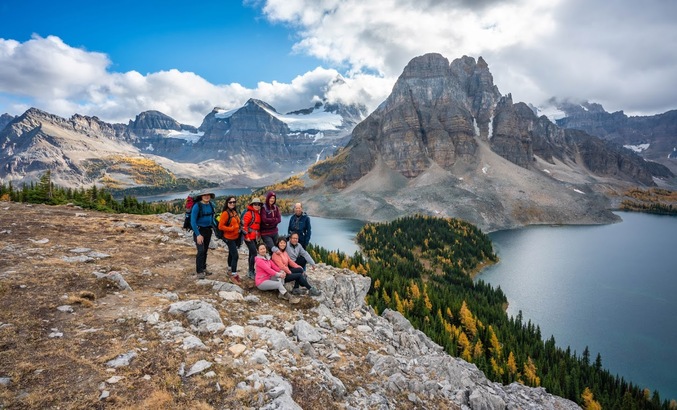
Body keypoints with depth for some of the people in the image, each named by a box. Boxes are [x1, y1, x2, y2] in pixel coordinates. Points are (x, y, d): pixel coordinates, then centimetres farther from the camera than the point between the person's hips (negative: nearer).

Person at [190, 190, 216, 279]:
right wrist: (198, 234, -21)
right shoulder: (197, 206, -17)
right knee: (201, 251, -12)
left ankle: (203, 268, 28)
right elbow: (193, 221, -18)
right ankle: (199, 271, -2)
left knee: (206, 250, 14)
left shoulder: (212, 205, 0)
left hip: (208, 230, 6)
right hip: (199, 230, -6)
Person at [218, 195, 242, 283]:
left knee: (231, 253, 21)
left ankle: (230, 269, 37)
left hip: (236, 237, 8)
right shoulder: (225, 213, -19)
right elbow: (220, 226, -20)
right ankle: (233, 275, 1)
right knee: (235, 256, -9)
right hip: (229, 238, -8)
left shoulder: (235, 212, 5)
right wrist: (232, 228, -22)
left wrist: (238, 229, 4)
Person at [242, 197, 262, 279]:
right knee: (254, 253, -12)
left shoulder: (258, 214, 12)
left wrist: (258, 235, 15)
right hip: (249, 237, -8)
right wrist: (246, 236, -17)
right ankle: (251, 272, -4)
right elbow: (244, 225, -17)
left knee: (252, 253, 14)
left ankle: (251, 271, 23)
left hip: (255, 237, 8)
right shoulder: (249, 213, -13)